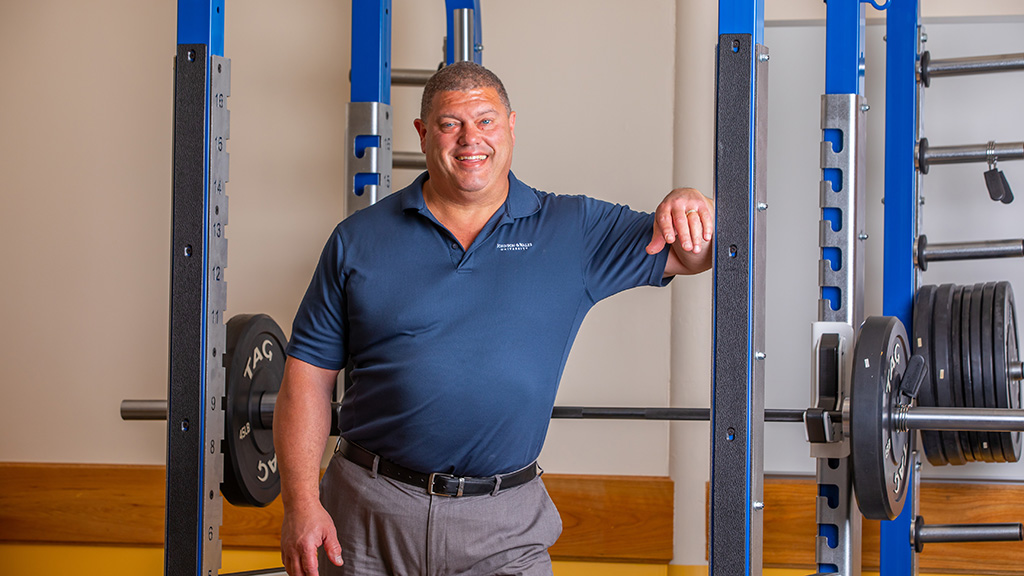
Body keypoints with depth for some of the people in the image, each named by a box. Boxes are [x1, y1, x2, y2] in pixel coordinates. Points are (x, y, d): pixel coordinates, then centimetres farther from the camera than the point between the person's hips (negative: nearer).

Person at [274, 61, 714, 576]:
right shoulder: (359, 239, 5)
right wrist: (302, 504, -5)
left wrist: (686, 206, -23)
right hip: (368, 515, 0)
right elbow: (308, 373, 4)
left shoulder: (573, 231, 6)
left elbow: (692, 254, 2)